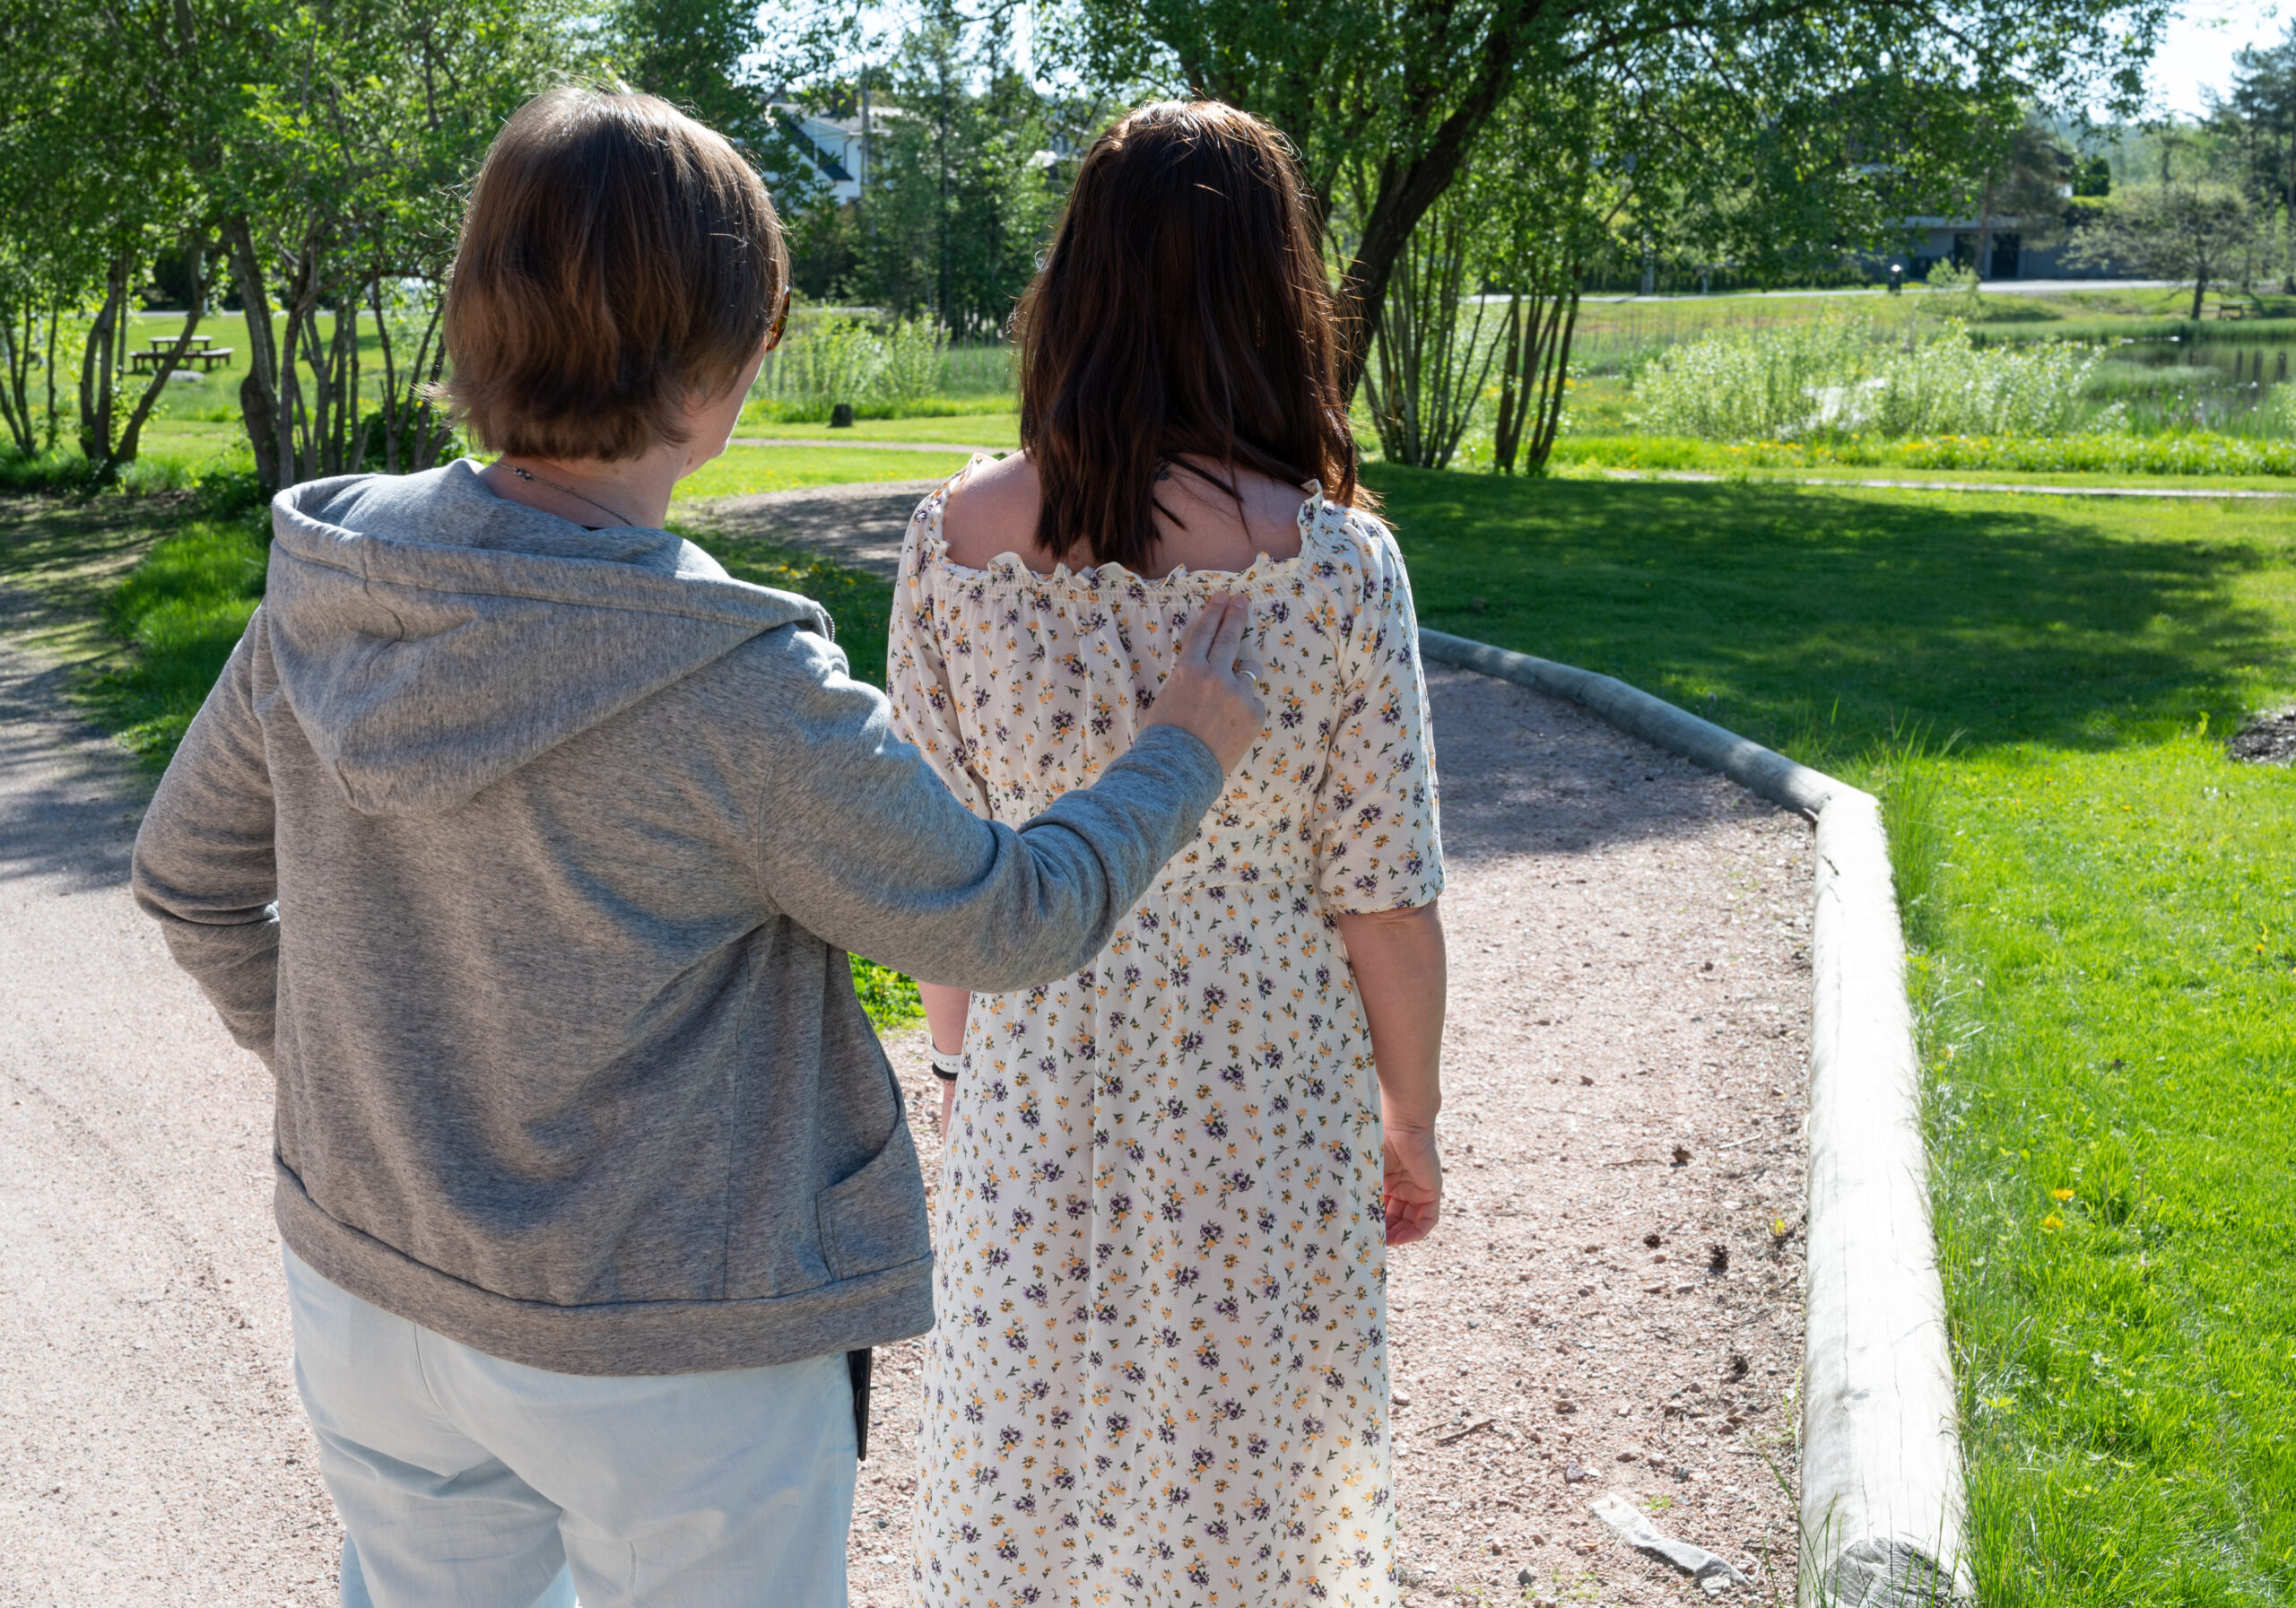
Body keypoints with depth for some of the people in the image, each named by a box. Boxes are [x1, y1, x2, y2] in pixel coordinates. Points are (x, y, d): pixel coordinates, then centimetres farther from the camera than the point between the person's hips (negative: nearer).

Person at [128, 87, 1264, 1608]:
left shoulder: (325, 596, -10)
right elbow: (1001, 918, -15)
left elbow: (193, 874, 5)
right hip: (669, 1363, -5)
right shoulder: (733, 691, -28)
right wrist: (1186, 755, 1)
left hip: (373, 1286, 6)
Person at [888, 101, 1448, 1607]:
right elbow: (1383, 899, -13)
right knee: (1230, 1477, 18)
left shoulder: (960, 530, -10)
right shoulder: (1331, 559, -18)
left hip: (1035, 1088, 3)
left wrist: (957, 1052, 13)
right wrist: (1412, 1119, 3)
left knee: (1026, 1446, 21)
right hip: (1259, 1100, -2)